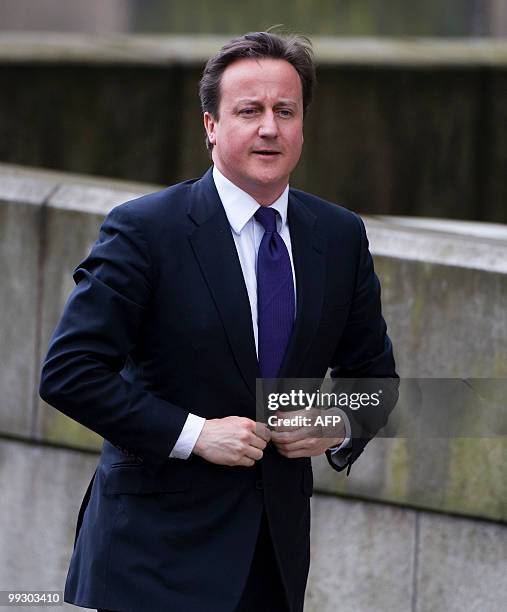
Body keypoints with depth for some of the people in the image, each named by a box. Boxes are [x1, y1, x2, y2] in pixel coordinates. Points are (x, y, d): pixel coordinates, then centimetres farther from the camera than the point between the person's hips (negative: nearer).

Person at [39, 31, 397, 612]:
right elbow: (68, 372, -13)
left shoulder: (341, 236, 6)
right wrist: (192, 434, -18)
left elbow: (372, 373, 17)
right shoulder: (144, 230, -9)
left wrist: (341, 428, -5)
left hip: (278, 543, 5)